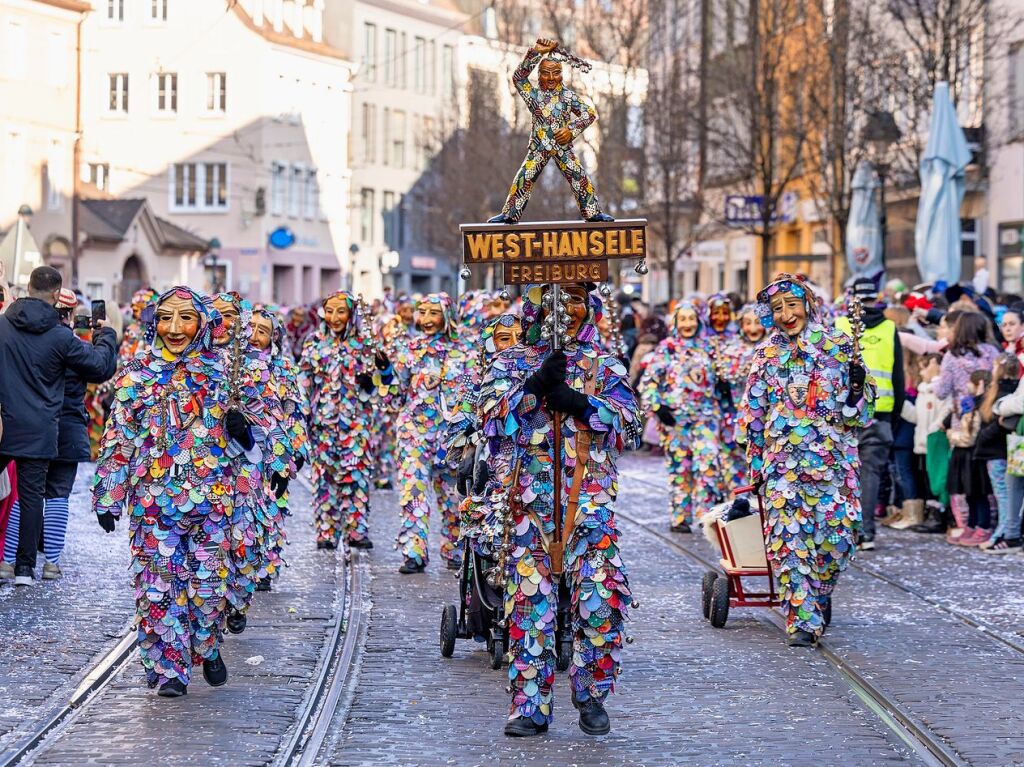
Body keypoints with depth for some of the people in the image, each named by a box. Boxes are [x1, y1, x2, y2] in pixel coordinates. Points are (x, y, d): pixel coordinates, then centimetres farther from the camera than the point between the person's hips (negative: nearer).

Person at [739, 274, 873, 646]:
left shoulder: (838, 346, 4)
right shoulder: (766, 355, 6)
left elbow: (858, 411, 8)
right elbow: (752, 415, 11)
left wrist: (858, 385, -13)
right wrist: (755, 465, 9)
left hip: (833, 459, 0)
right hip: (783, 462, 0)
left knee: (834, 537, -2)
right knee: (788, 539, -9)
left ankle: (820, 595, 27)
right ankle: (802, 620, -5)